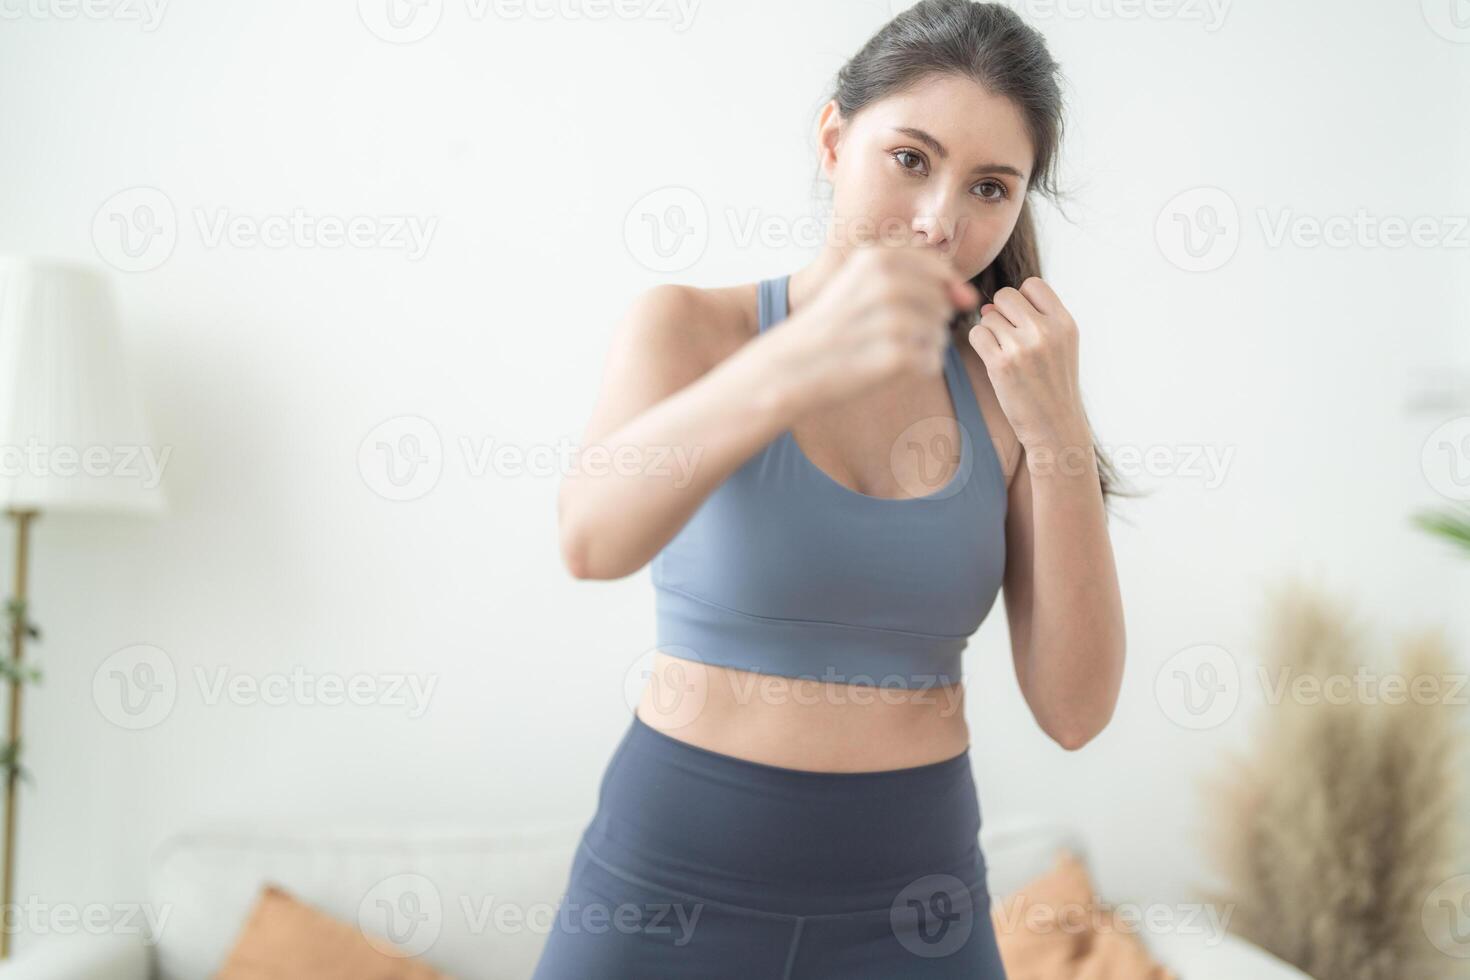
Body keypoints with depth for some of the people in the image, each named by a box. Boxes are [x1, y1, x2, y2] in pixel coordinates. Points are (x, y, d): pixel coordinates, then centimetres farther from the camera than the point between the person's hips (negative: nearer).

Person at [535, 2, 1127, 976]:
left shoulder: (1006, 390, -1)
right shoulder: (690, 327, -7)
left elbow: (1075, 710, -7)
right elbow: (593, 539, -28)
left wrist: (1057, 429, -16)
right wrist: (795, 366, -44)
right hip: (670, 883, -2)